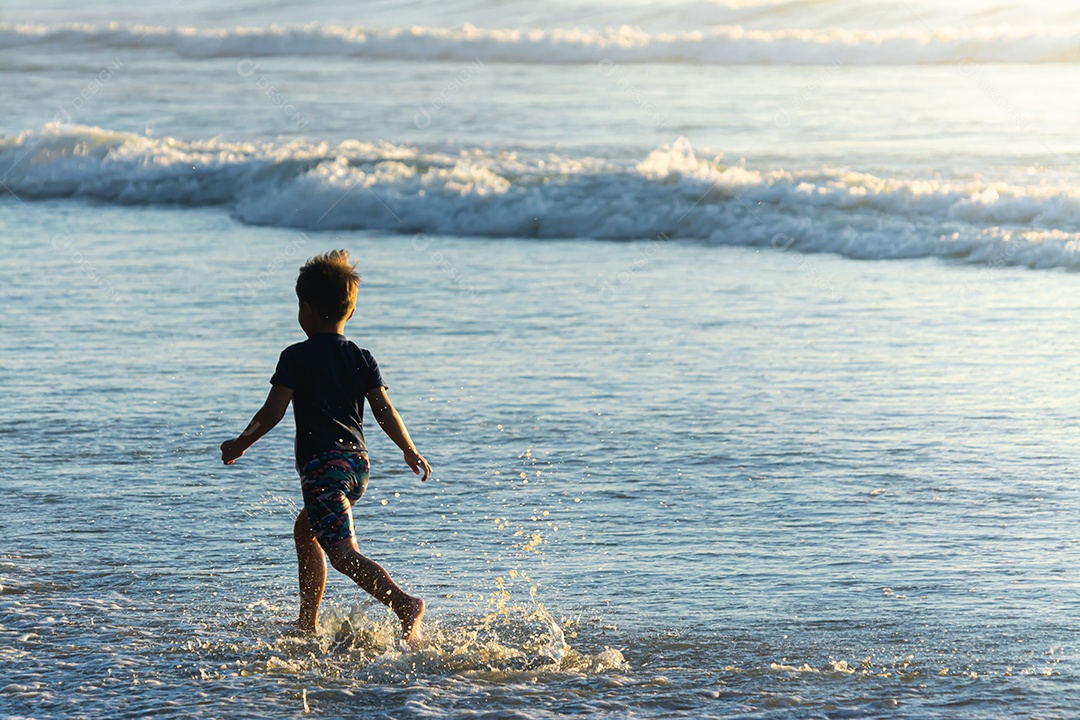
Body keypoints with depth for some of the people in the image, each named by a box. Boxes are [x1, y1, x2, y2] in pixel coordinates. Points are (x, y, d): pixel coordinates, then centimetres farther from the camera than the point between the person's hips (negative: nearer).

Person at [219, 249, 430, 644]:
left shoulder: (296, 357, -5)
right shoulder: (362, 359, 9)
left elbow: (272, 411, -10)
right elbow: (385, 410, 4)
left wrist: (240, 444, 4)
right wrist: (411, 452, 17)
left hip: (322, 465, -8)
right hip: (357, 461, 8)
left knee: (344, 553, -16)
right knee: (305, 531, 28)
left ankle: (405, 603, -38)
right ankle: (308, 622, 31)